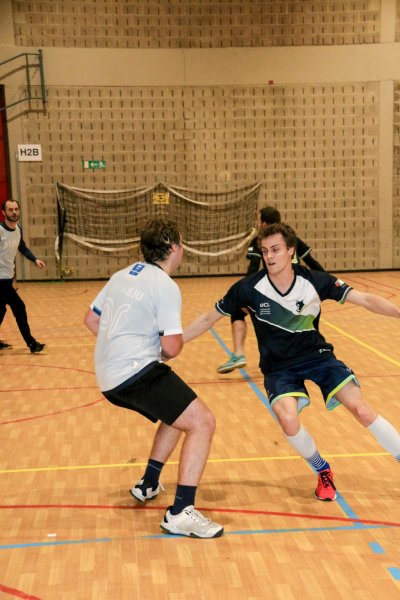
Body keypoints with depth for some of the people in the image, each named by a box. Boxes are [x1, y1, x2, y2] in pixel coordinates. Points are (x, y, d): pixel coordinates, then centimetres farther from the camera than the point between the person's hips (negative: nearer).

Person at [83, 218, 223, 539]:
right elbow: (172, 347, -16)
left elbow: (92, 319, 23)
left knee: (178, 414, 28)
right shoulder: (166, 286, -10)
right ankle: (181, 512, -16)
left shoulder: (123, 275, 15)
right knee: (202, 422, -12)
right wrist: (163, 351, 7)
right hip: (137, 373, -10)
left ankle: (148, 485, 35)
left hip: (109, 377, 10)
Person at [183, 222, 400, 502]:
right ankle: (323, 471, 5)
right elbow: (208, 319, -5)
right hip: (279, 366, 0)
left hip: (317, 354, 1)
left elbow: (366, 300, -13)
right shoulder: (249, 288, -17)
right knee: (288, 420, -25)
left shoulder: (316, 281, -15)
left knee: (362, 410, -15)